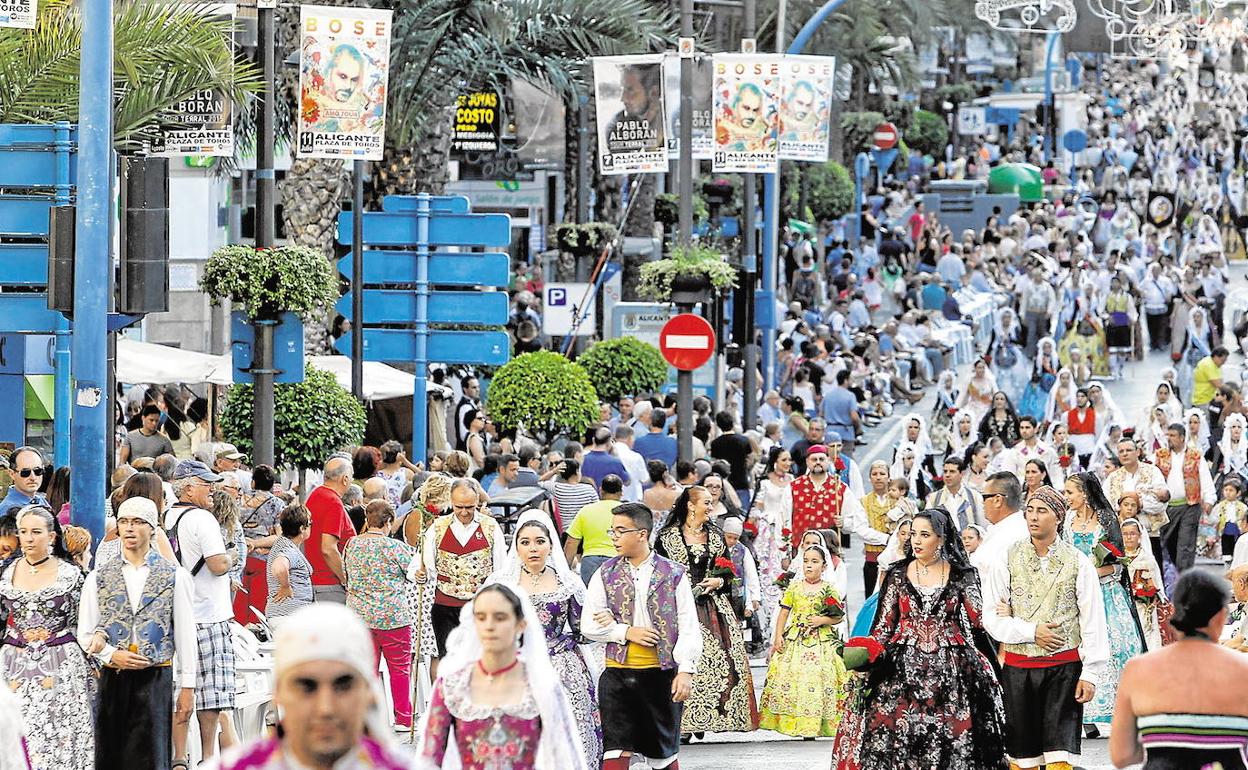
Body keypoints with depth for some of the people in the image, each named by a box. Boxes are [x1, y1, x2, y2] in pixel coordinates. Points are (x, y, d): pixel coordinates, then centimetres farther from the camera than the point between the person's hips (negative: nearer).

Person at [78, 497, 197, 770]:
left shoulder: (175, 576, 4)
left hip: (156, 679, -2)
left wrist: (187, 687, 1)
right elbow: (85, 634, 9)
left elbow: (185, 634, 4)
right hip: (112, 679, 2)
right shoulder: (98, 578, 9)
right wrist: (113, 655, -10)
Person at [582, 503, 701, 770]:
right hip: (618, 674, 1)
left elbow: (689, 627, -3)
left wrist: (686, 671, -12)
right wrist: (626, 632, -10)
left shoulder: (673, 574, 0)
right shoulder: (606, 574, 5)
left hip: (661, 674, -1)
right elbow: (589, 625, 4)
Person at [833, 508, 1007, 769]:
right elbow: (884, 624, 8)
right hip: (902, 667, 1)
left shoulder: (960, 576, 6)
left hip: (950, 668, -1)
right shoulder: (898, 575, 9)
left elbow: (977, 622, 2)